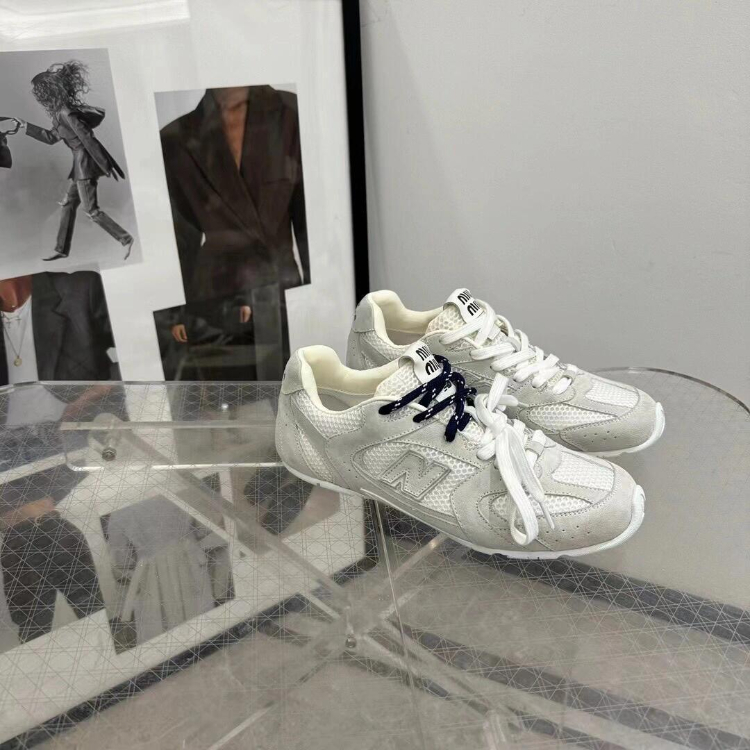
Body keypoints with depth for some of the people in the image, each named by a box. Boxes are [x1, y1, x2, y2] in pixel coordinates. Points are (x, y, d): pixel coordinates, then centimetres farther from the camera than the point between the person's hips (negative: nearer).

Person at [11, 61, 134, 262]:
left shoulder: (65, 112, -16)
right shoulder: (60, 111, 14)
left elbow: (86, 137, -21)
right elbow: (51, 137, 26)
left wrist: (104, 165, -23)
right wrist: (26, 126, 28)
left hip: (86, 161, -10)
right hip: (81, 162, 10)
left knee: (91, 209, -10)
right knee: (68, 204, 13)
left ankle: (125, 239, -7)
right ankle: (62, 249, 20)